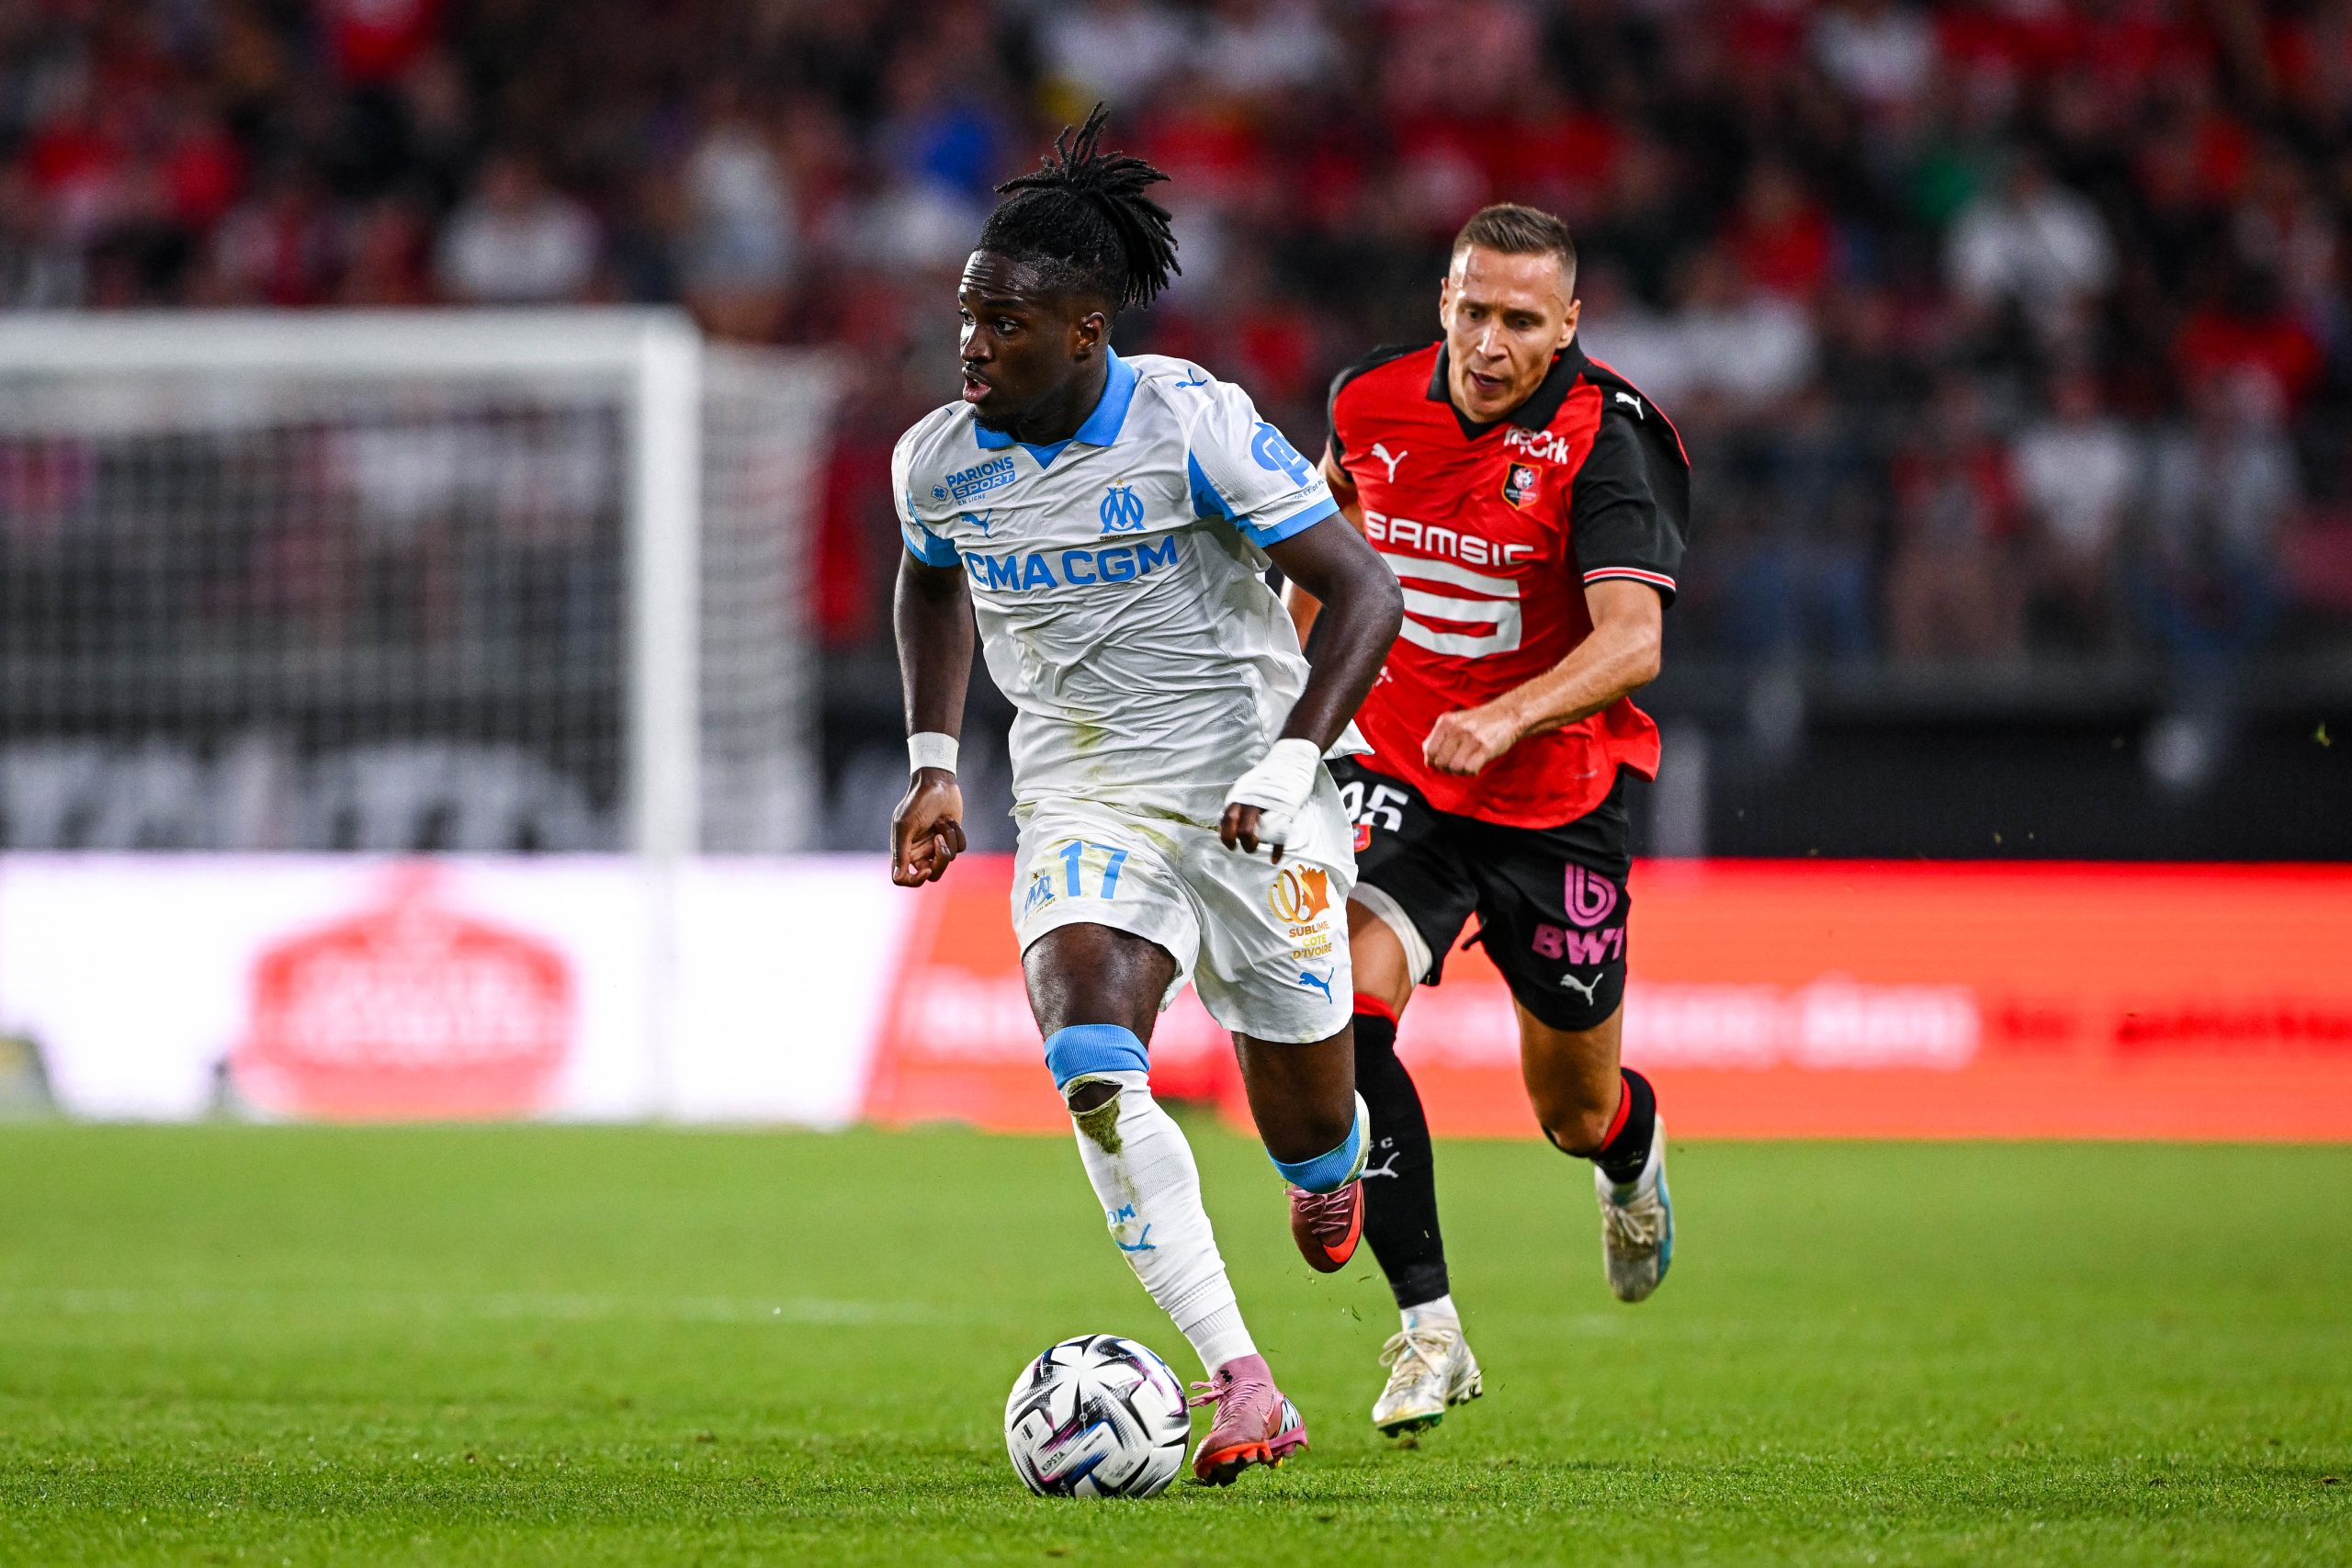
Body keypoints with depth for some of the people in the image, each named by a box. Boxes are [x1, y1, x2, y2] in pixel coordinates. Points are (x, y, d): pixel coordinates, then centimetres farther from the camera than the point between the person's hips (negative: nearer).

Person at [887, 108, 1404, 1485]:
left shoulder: (1195, 428, -19)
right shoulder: (941, 460, -5)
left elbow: (1367, 595, -17)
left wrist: (1285, 771, -26)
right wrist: (933, 762, 10)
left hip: (1248, 804, -3)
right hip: (1083, 804, 3)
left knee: (1306, 1125, 9)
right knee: (1091, 1065, -25)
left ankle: (1333, 1171, 52)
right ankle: (1241, 1388, -25)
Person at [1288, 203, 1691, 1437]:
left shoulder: (1603, 443, -20)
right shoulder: (1375, 400, -6)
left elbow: (1632, 641, -32)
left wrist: (1506, 717, -48)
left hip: (1557, 793, -2)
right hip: (1396, 770, 2)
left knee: (1576, 1114, 10)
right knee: (1347, 1005, -25)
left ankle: (1633, 1149, 51)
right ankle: (1428, 1331, -20)